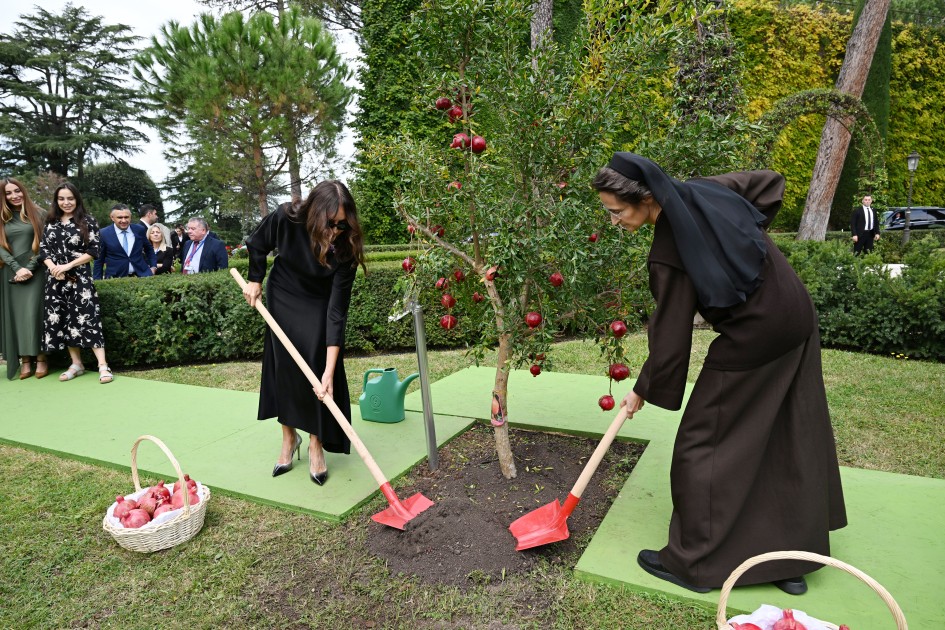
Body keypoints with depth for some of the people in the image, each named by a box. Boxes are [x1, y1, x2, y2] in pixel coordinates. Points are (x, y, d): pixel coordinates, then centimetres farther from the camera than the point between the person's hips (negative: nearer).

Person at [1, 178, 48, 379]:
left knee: (34, 313, -7)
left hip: (35, 271, -3)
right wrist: (17, 268, -11)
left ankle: (41, 358, -1)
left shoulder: (39, 214, 4)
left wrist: (29, 268, -10)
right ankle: (25, 361, 4)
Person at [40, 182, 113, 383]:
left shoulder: (87, 221, 0)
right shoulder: (51, 223, 12)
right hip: (55, 278, 5)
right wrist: (53, 267, -9)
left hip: (80, 277, -5)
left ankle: (103, 365, -12)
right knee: (60, 320, 5)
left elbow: (94, 251, -5)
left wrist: (69, 265, -12)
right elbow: (43, 250, 10)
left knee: (87, 318, -11)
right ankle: (76, 364, 15)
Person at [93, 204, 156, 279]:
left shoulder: (139, 230, 4)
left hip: (141, 275, 2)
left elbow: (149, 249, 22)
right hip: (116, 278, -2)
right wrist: (97, 281, 4)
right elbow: (99, 260, 6)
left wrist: (153, 266, 13)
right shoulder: (104, 234, -2)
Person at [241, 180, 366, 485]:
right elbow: (257, 245, -5)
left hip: (319, 305, -1)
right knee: (283, 368, 4)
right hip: (282, 298, 2)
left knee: (319, 371, -10)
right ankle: (289, 437, 21)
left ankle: (316, 444, 7)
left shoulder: (346, 247, -33)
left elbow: (337, 311, -34)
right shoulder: (286, 218, -31)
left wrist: (329, 371, -37)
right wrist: (255, 280, -1)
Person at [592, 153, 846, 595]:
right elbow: (771, 182, 13)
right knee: (793, 443, 17)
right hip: (797, 319, 9)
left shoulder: (668, 255, -23)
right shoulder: (704, 190, -4)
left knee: (702, 444, 5)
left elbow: (670, 338, -16)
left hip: (751, 341, -9)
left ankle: (694, 562, 20)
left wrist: (643, 391, -2)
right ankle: (793, 560, 34)